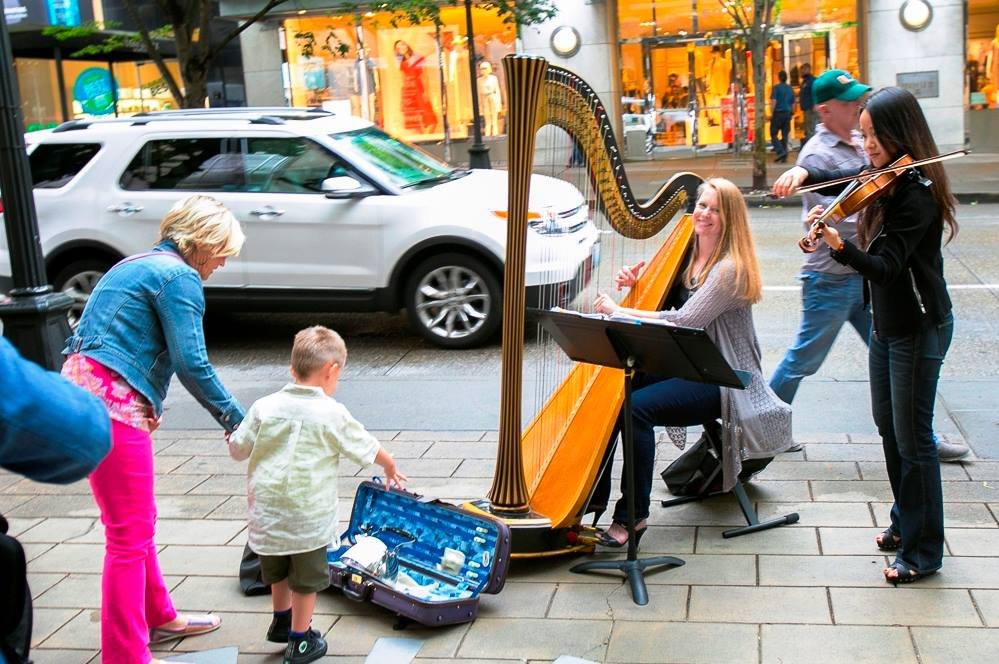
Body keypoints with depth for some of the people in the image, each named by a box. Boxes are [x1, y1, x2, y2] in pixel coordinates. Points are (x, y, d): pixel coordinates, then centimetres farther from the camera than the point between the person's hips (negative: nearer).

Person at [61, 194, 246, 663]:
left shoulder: (138, 265, 21)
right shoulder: (179, 277, -8)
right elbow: (192, 364, -15)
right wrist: (236, 420, -7)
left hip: (83, 390, 10)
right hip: (111, 401, -10)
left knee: (137, 521, 21)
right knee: (130, 533, -4)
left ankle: (159, 618, 35)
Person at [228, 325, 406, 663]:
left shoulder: (264, 407, -3)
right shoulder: (331, 413, -11)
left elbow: (237, 449, 4)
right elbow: (367, 447, 1)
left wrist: (234, 435, 27)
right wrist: (391, 467, 20)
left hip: (265, 511, 4)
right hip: (308, 517, -4)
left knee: (278, 569, 25)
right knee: (306, 577, 12)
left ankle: (281, 621, 45)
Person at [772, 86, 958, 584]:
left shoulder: (918, 192, -23)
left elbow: (885, 267, -30)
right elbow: (839, 179, 16)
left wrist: (839, 245, -46)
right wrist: (803, 173, -6)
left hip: (917, 329, -9)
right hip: (887, 322, 9)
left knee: (912, 437, -1)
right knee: (888, 426, 19)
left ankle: (924, 550, 12)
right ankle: (906, 520, 36)